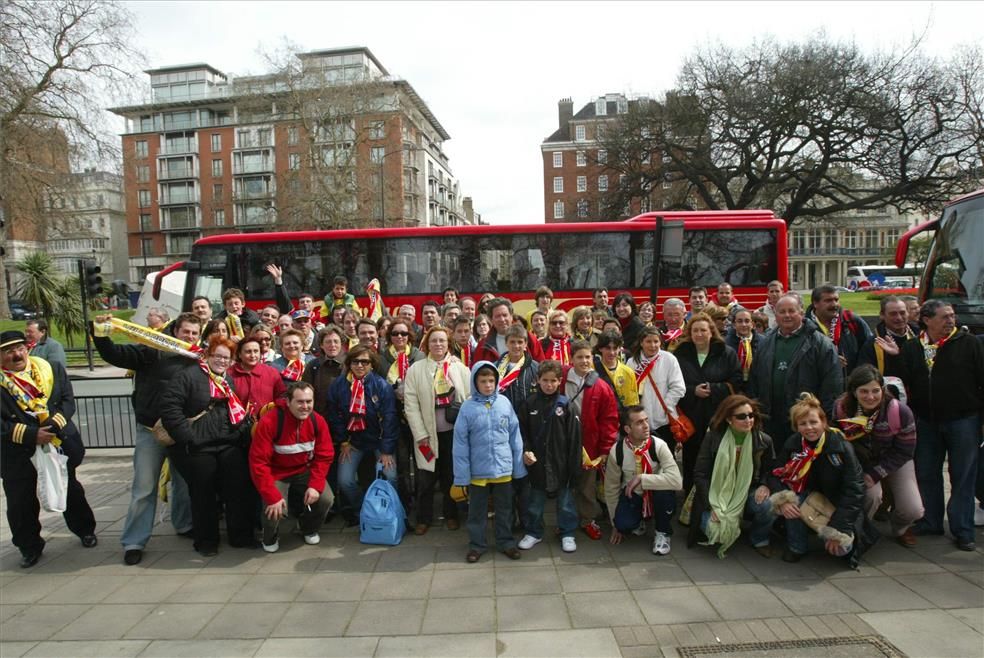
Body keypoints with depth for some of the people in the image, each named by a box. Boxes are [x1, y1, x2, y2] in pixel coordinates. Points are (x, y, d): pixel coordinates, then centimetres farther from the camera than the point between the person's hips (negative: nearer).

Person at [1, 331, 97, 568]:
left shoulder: (52, 369, -2)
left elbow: (68, 400, -3)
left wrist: (54, 424, -19)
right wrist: (30, 435, -21)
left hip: (59, 443, 1)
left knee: (70, 491, 15)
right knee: (20, 502, 6)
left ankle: (85, 530, 34)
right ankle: (29, 547, 27)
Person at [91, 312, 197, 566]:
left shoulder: (198, 360, 3)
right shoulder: (153, 352, -7)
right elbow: (114, 355, -11)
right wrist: (100, 334, -24)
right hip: (150, 431, -3)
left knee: (184, 482, 16)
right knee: (144, 488, 3)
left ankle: (184, 525, 37)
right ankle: (134, 542, 15)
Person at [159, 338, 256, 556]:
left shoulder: (230, 379, 14)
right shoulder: (188, 375, -7)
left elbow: (239, 410, 19)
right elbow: (169, 408, -15)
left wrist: (243, 433, 3)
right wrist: (187, 437, -17)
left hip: (230, 446, 5)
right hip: (197, 448, -5)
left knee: (239, 489, 5)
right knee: (203, 494, 6)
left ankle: (241, 535, 19)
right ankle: (206, 541, 23)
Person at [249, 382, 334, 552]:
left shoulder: (318, 421, -12)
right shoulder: (269, 422, -25)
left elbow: (324, 456, -6)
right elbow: (258, 463, -24)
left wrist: (315, 485, -20)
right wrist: (272, 496, -27)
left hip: (304, 471, 3)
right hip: (276, 474, -3)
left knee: (326, 499, -17)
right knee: (274, 510, -25)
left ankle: (308, 528, 19)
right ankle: (270, 537, 15)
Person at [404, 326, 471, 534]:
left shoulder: (460, 368, 0)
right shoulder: (416, 369, -2)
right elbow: (411, 404, -4)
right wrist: (421, 435, -8)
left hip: (454, 431, 1)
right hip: (428, 433, -1)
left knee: (451, 475, 13)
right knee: (425, 479, 6)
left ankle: (451, 515, 32)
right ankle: (424, 518, 25)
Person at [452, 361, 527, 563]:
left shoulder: (504, 403, -6)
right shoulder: (468, 407, -10)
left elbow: (515, 437, 0)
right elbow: (460, 444, -7)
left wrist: (519, 468, 1)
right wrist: (461, 476, -8)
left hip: (504, 469, 1)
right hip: (477, 471, -1)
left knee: (504, 509, 18)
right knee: (477, 511, 16)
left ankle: (506, 541, 36)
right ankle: (476, 544, 34)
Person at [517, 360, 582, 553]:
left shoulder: (565, 404, -6)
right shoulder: (529, 403, -3)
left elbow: (574, 436, -6)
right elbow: (521, 431, 2)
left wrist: (574, 464, -7)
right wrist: (525, 450, -13)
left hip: (561, 462, -1)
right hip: (536, 462, 1)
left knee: (565, 500, 12)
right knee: (535, 500, 15)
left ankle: (567, 534, 29)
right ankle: (533, 532, 32)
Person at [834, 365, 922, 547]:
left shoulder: (900, 412, -26)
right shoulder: (841, 408, -23)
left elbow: (904, 452, -15)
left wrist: (875, 474, -21)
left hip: (896, 462, 1)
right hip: (861, 462, 0)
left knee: (913, 511, -13)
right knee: (871, 495, -28)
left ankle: (900, 528, 26)